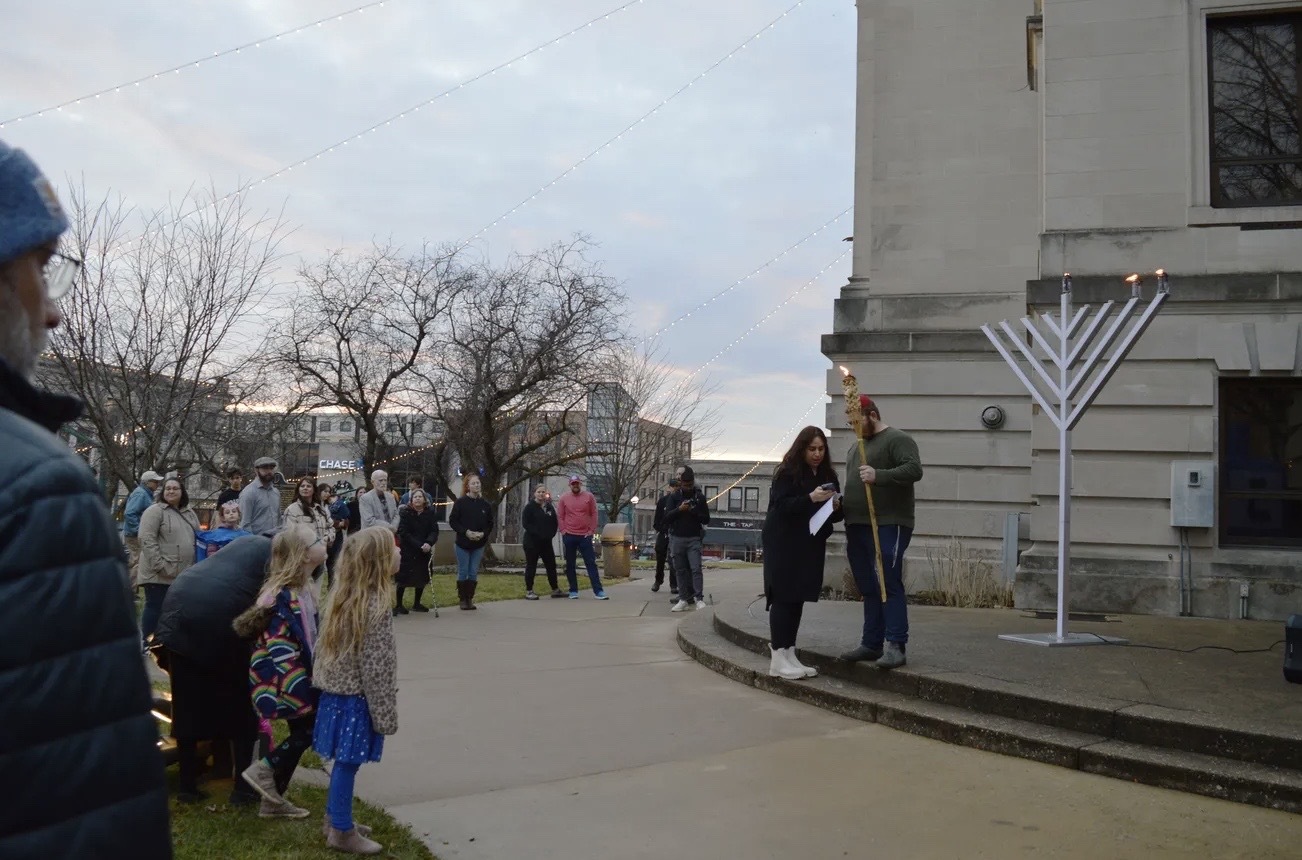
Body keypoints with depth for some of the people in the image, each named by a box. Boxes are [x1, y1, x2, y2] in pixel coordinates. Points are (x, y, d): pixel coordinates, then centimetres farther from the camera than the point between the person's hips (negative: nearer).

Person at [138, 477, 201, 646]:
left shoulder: (189, 513, 16)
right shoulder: (155, 511, -7)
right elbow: (147, 540, -16)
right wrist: (159, 565, -20)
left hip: (183, 573, 7)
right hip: (159, 574, -7)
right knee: (155, 607, -3)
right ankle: (147, 644, 5)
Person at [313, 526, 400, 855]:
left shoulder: (343, 594, 4)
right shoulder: (377, 605, -22)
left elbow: (325, 645, 12)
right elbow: (374, 666, -21)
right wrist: (386, 713, -14)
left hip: (338, 689, 8)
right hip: (357, 696, -8)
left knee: (344, 761, 19)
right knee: (348, 762, 3)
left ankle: (336, 819, 31)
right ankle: (341, 831, 15)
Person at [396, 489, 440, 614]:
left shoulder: (430, 513, 0)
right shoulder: (406, 513, -7)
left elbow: (434, 530, -5)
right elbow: (403, 533, -13)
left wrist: (429, 543, -26)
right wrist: (419, 545, -21)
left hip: (424, 551, 3)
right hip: (408, 550, -3)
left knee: (422, 577, 7)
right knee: (404, 577, -4)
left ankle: (417, 603, 21)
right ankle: (398, 604, 4)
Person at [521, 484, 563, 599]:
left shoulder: (550, 507, 12)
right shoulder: (530, 507, -5)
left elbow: (554, 523, 16)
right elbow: (525, 523, -12)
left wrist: (551, 534, 0)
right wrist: (537, 533, -18)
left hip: (546, 541, 6)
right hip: (532, 541, -6)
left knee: (551, 565, 7)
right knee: (531, 566, -1)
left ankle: (555, 589, 15)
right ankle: (529, 591, 4)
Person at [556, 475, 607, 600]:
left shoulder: (589, 497, 2)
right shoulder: (564, 499, 3)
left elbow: (594, 514, 3)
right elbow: (560, 516, 4)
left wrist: (592, 530, -4)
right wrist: (563, 531, -4)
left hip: (585, 536, -1)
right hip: (569, 536, 1)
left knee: (591, 563, -3)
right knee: (570, 565, 6)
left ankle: (598, 591, -5)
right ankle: (573, 591, 14)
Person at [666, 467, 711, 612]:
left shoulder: (700, 497, 5)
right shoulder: (674, 496, 6)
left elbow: (706, 519, 7)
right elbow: (667, 517, 0)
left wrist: (694, 512, -11)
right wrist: (679, 509, -17)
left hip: (694, 538, -1)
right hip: (677, 538, 1)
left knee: (696, 568, -11)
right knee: (681, 570, 3)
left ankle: (699, 598, -12)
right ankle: (684, 599, 7)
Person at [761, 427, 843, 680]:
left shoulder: (827, 475, 11)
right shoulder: (787, 472, -7)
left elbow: (836, 514, 13)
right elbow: (780, 505, -17)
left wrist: (836, 506, -10)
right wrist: (810, 498, -27)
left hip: (811, 545, 6)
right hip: (784, 545, -6)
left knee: (798, 599, 7)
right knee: (783, 598, -7)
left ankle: (789, 654, 13)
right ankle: (778, 659, -5)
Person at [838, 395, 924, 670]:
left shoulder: (897, 439, -5)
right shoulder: (856, 446, 22)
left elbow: (914, 469, -18)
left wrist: (879, 475, -29)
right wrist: (842, 503, 15)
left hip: (888, 526, -9)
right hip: (857, 526, 9)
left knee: (889, 585, -11)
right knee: (868, 588, 11)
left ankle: (895, 646, -10)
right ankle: (871, 644, 16)